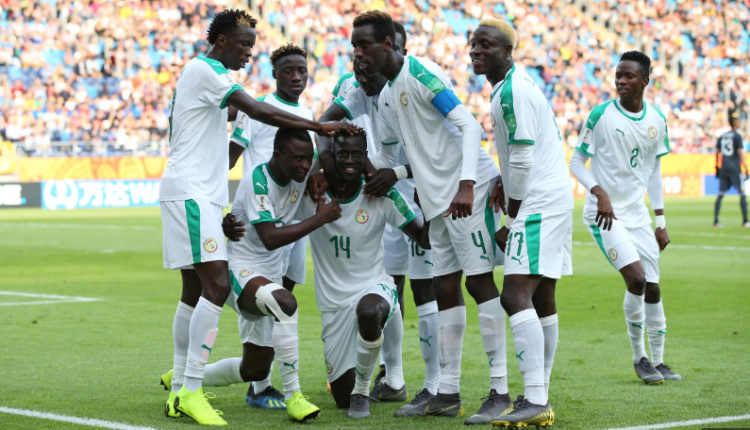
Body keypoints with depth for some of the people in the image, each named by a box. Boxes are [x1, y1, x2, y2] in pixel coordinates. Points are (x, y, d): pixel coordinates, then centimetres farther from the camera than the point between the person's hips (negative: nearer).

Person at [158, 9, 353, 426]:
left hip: (199, 194, 11)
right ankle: (190, 392, -19)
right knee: (217, 284, -17)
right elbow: (257, 110, -18)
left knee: (196, 290, 10)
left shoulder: (203, 72, 20)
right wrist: (318, 126, -17)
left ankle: (179, 390, 13)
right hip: (191, 192, -11)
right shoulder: (204, 70, -11)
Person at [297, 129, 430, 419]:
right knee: (342, 399, 5)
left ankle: (362, 390, -16)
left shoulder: (381, 196, -10)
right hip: (334, 302, 2)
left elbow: (424, 240, -6)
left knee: (367, 312, -42)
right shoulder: (311, 194, -8)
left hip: (373, 287, -2)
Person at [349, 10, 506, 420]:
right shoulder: (385, 97, 14)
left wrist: (466, 184, -29)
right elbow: (387, 155, 26)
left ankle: (500, 390, -6)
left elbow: (469, 125, -20)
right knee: (445, 289, 9)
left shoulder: (420, 74, -14)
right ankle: (448, 394, 12)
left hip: (469, 189, -9)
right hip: (437, 200, 9)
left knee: (479, 281, -9)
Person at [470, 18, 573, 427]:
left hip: (538, 205, -11)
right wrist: (506, 184, 14)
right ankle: (539, 397, 17)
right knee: (541, 300, 12)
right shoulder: (517, 84, 17)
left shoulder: (512, 91, -15)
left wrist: (511, 221, -8)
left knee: (516, 295, -17)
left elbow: (523, 160, -17)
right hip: (553, 199, 11)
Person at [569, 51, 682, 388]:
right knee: (636, 278, -18)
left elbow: (654, 172, 14)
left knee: (652, 288, 5)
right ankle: (639, 357, -3)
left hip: (637, 212, 5)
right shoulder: (601, 114, -9)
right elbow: (576, 162, -4)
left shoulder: (657, 121, 4)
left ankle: (657, 361, 19)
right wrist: (599, 192, -21)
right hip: (604, 213, -5)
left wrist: (661, 222, 12)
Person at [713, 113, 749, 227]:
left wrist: (717, 167, 20)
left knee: (720, 195, 6)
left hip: (723, 168, 6)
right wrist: (745, 167, -10)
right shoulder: (737, 136, -5)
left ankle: (715, 221, 1)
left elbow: (717, 152, 14)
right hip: (734, 168, -6)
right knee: (742, 194, -2)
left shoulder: (722, 136, 13)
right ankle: (745, 221, -6)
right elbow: (740, 152, -10)